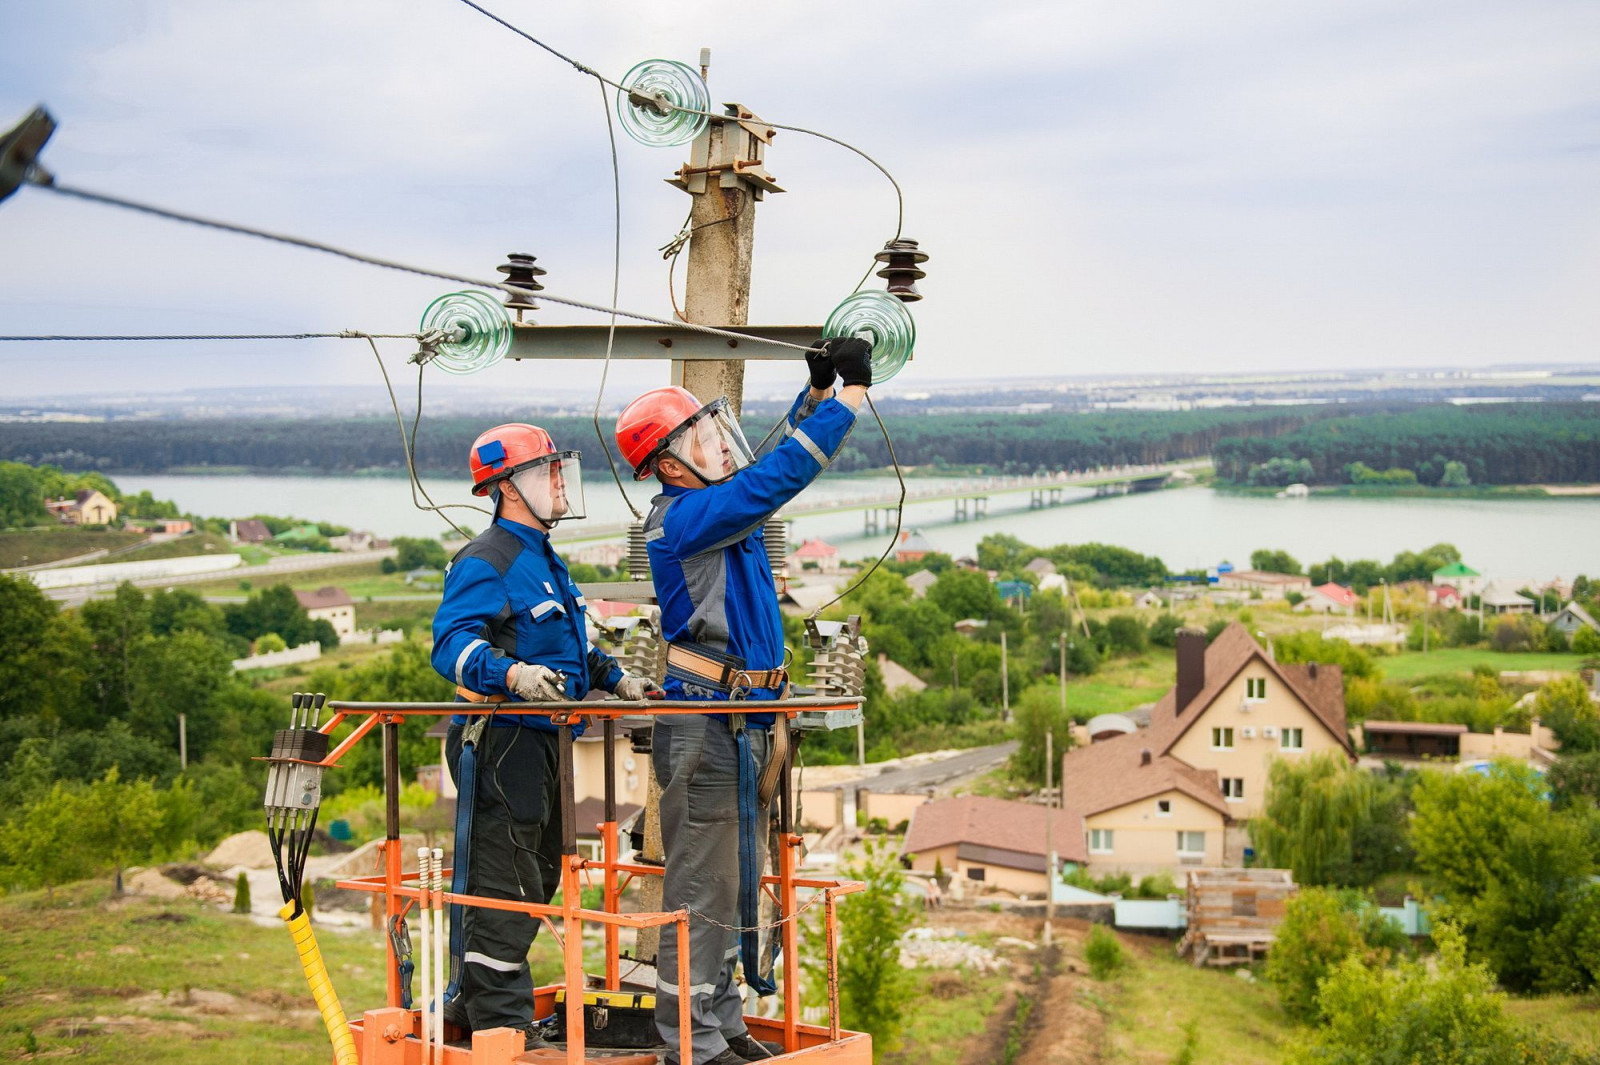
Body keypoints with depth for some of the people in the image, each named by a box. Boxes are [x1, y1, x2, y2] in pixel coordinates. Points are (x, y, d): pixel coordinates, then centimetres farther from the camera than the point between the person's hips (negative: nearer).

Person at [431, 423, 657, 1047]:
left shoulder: (544, 560, 20)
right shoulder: (487, 561, -13)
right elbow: (452, 643, -25)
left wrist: (615, 679, 20)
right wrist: (512, 675, -40)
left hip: (540, 743, 11)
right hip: (501, 742, -11)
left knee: (538, 877, 17)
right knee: (505, 882, -7)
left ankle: (473, 1001, 28)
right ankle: (500, 1019, 1)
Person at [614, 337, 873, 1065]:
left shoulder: (715, 507, 13)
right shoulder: (680, 519, -15)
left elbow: (775, 463, 26)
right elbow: (777, 477, -21)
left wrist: (817, 391, 11)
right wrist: (849, 395, -14)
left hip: (741, 722, 10)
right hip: (706, 723, -10)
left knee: (738, 881, 14)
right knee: (702, 888, -5)